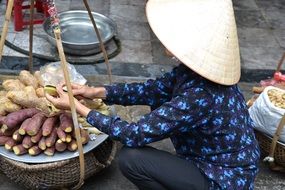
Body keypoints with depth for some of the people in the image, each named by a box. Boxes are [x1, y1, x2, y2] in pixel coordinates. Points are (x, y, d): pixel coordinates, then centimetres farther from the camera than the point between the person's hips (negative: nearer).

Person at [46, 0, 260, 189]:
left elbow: (136, 135, -26)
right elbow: (156, 89, 5)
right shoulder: (198, 69, -9)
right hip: (227, 167, 8)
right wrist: (97, 92, 0)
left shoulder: (200, 96, -33)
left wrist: (80, 108, -18)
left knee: (131, 157, -16)